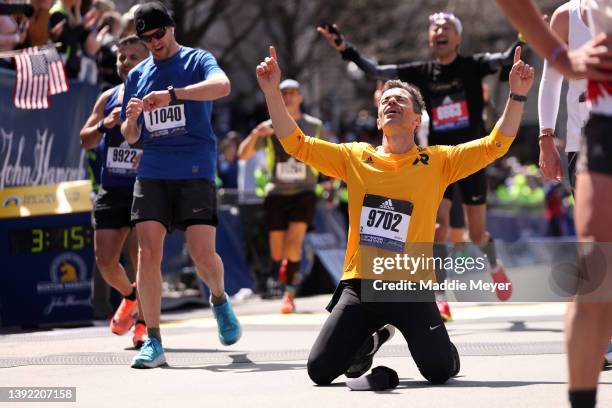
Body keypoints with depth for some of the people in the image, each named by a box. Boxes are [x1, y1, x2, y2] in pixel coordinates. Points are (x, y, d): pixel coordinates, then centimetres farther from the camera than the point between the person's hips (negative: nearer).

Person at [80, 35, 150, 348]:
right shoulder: (108, 99, 10)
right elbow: (85, 140, 10)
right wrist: (104, 125, -9)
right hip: (111, 190, 5)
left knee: (141, 257, -9)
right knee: (105, 261, 3)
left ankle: (142, 322, 9)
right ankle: (130, 296, 33)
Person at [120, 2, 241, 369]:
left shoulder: (197, 60, 3)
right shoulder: (137, 76, 16)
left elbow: (222, 86, -21)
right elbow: (130, 137, 20)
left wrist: (171, 94, -29)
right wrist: (131, 118, -4)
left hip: (195, 172, -4)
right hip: (152, 173, 4)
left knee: (203, 254, -11)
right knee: (147, 253, -9)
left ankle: (220, 300, 23)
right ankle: (153, 341, -4)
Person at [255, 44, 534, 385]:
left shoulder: (437, 162, 3)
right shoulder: (355, 158, 7)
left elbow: (496, 145, -1)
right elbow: (295, 143, 5)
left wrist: (517, 95, -12)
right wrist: (273, 92, -5)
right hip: (360, 284, 2)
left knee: (440, 371, -14)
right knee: (320, 370, -7)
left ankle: (437, 345, 25)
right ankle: (365, 344, 27)